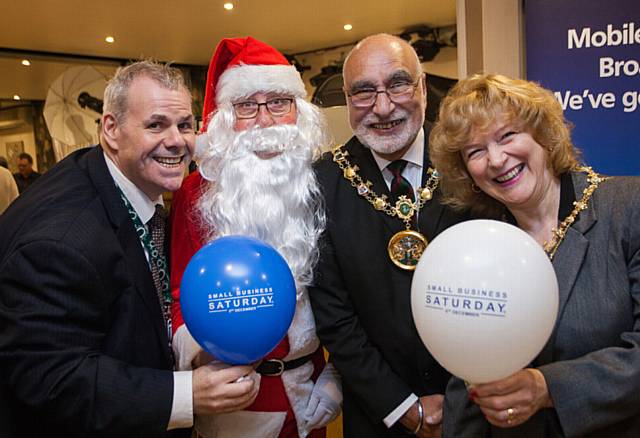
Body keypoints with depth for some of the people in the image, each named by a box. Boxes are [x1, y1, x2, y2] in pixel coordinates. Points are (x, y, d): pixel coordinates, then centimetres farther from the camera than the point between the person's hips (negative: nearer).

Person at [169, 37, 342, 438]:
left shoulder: (319, 188, -4)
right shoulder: (197, 193, -11)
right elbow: (183, 292, -10)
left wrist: (336, 378, -3)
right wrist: (201, 350, -29)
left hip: (306, 387, 2)